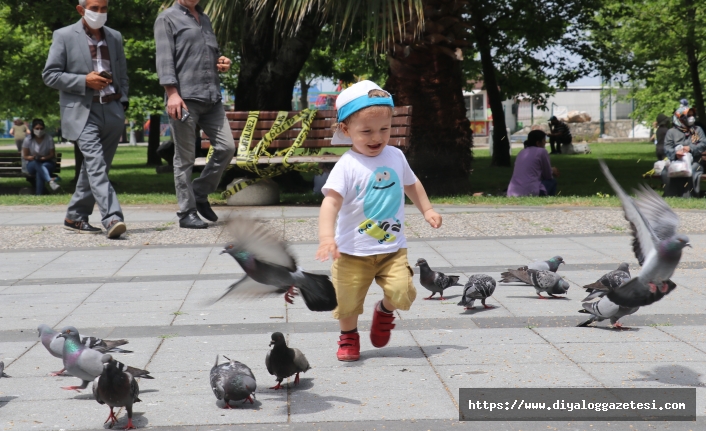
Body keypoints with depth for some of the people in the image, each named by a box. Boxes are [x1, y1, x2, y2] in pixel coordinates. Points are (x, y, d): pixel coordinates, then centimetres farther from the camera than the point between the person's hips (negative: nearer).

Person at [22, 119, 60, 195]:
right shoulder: (28, 140, -3)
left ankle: (39, 194, -47)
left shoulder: (49, 139, -5)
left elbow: (52, 155, -2)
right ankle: (50, 180, -65)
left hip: (47, 163, 0)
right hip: (32, 164, 0)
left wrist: (43, 158, -23)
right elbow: (25, 156, 0)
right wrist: (32, 157, -23)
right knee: (37, 163, -39)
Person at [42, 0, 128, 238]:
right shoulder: (64, 36, 0)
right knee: (95, 163, -19)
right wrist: (85, 81, -13)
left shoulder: (115, 37, 15)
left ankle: (75, 217, 20)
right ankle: (112, 218, -28)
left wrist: (122, 103, 9)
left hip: (112, 110, 5)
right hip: (82, 111, -5)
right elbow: (50, 75, -2)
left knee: (95, 166, 9)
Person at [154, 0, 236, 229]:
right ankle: (187, 212, 6)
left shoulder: (204, 19, 23)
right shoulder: (167, 19, 2)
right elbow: (164, 58, -8)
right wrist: (172, 94, -19)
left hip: (212, 98, 7)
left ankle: (200, 195, 17)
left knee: (226, 147, -1)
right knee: (185, 158, -1)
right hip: (184, 98, -7)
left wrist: (222, 62, 11)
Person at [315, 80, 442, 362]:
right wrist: (326, 236, -40)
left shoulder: (395, 157, 3)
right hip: (353, 252, -3)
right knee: (348, 300, 3)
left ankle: (385, 311, 23)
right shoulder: (347, 166, -16)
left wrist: (427, 210, 20)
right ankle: (349, 336, 34)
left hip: (393, 248, 3)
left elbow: (411, 184, 24)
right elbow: (331, 201, -27)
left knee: (402, 293, -12)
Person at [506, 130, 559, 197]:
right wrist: (552, 171, 30)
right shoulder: (541, 151, 0)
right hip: (530, 193, -7)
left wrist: (551, 171, 35)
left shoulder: (522, 152, 20)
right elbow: (548, 176, 7)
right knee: (552, 181, 18)